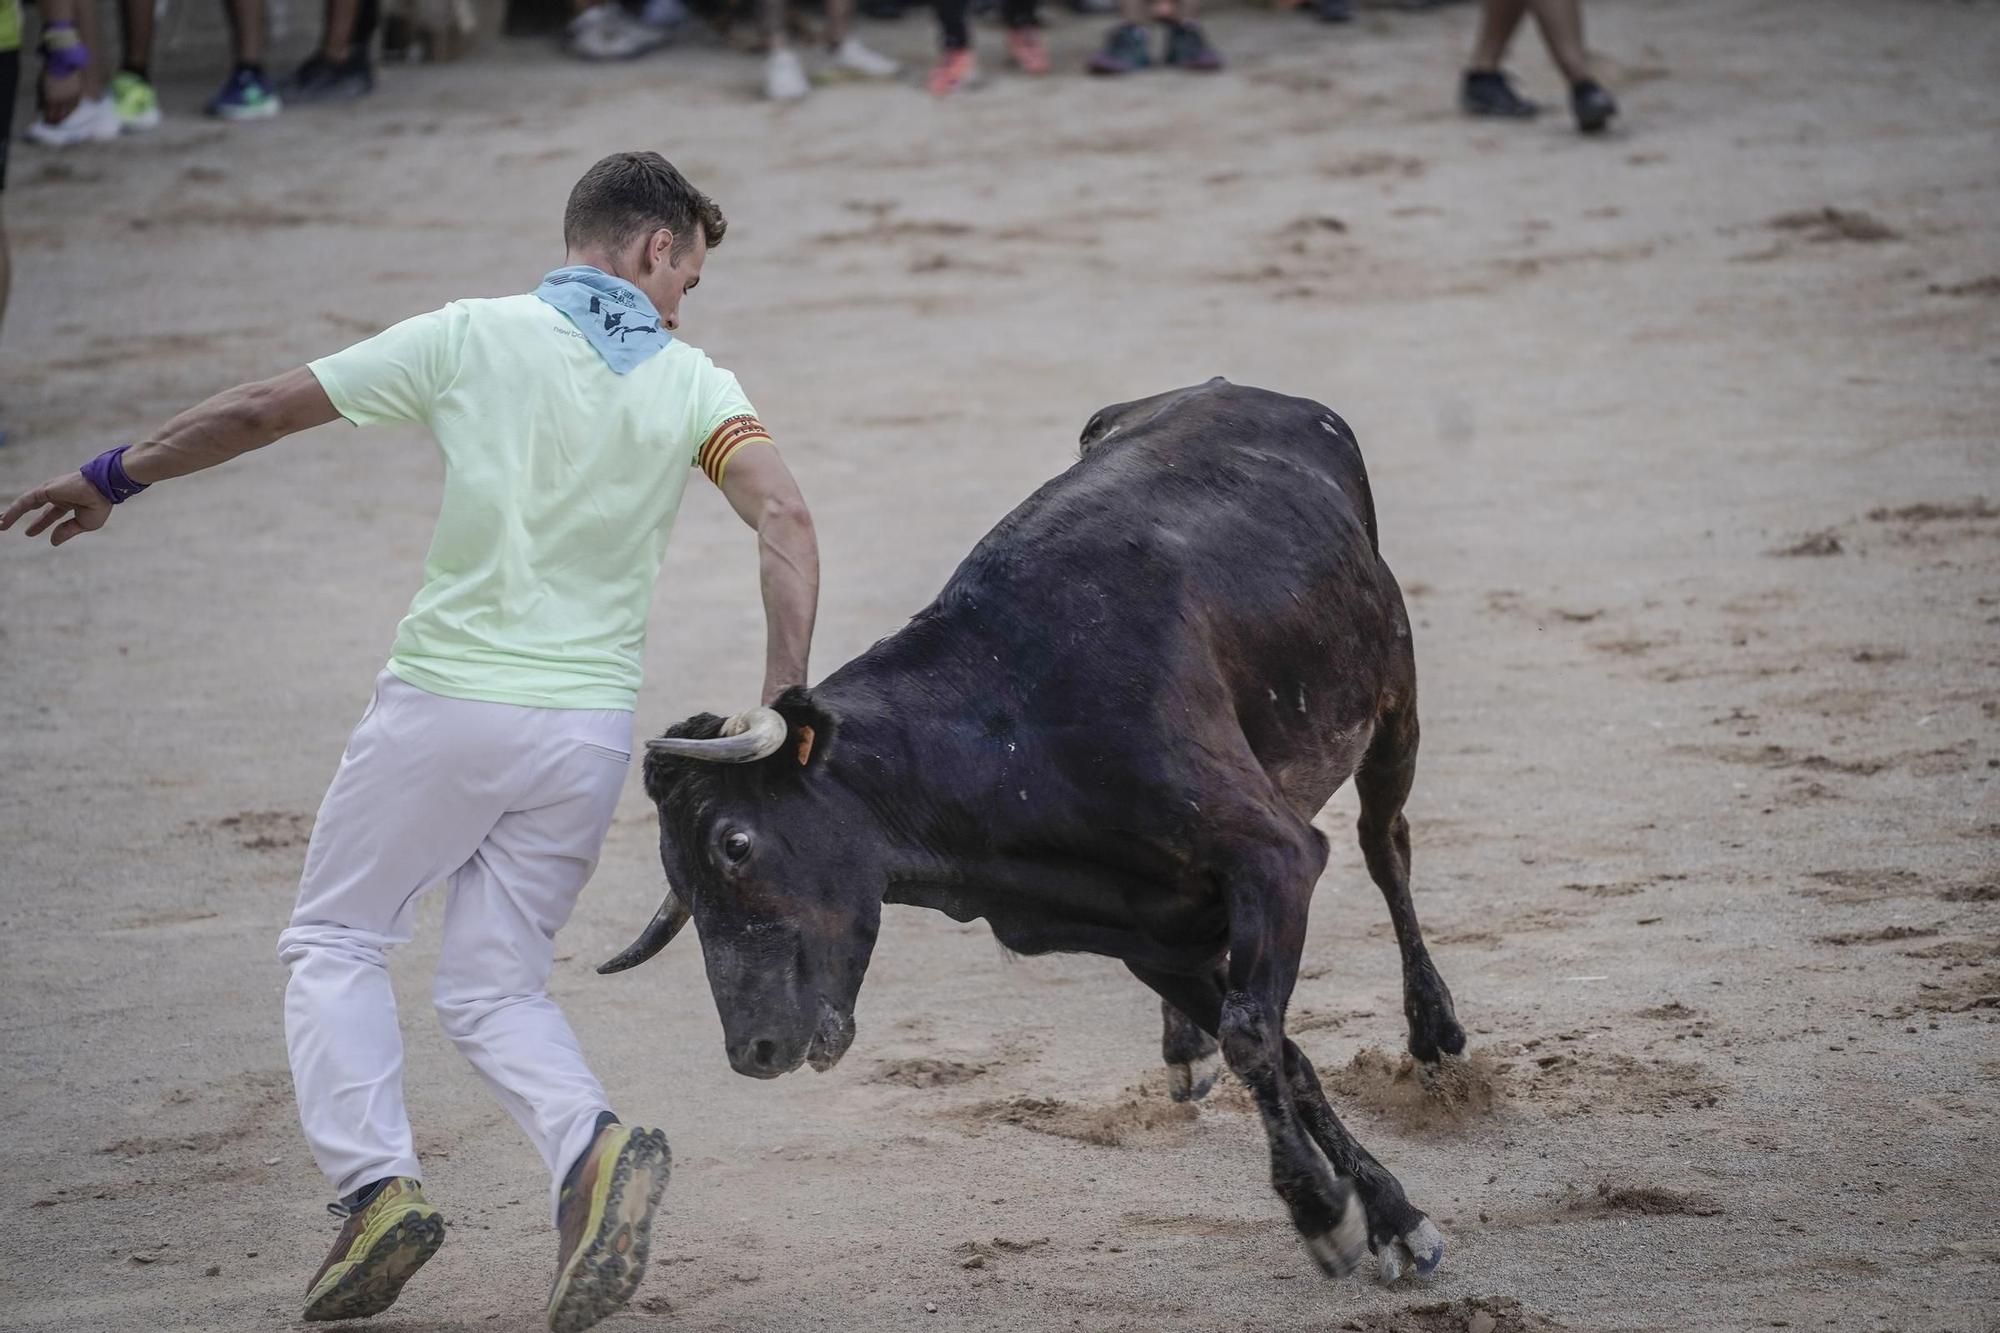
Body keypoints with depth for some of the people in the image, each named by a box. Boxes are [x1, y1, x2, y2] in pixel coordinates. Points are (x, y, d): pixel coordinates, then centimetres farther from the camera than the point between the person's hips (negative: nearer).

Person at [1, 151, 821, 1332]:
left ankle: (376, 1179, -6)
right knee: (495, 986, 13)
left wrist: (112, 480, 13)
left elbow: (258, 413, 1)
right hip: (592, 729, 2)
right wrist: (785, 701, -12)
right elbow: (785, 521, -13)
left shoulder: (472, 339, -2)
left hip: (448, 702, -2)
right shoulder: (691, 387, 2)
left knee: (336, 943, 14)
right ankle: (594, 1147, -16)